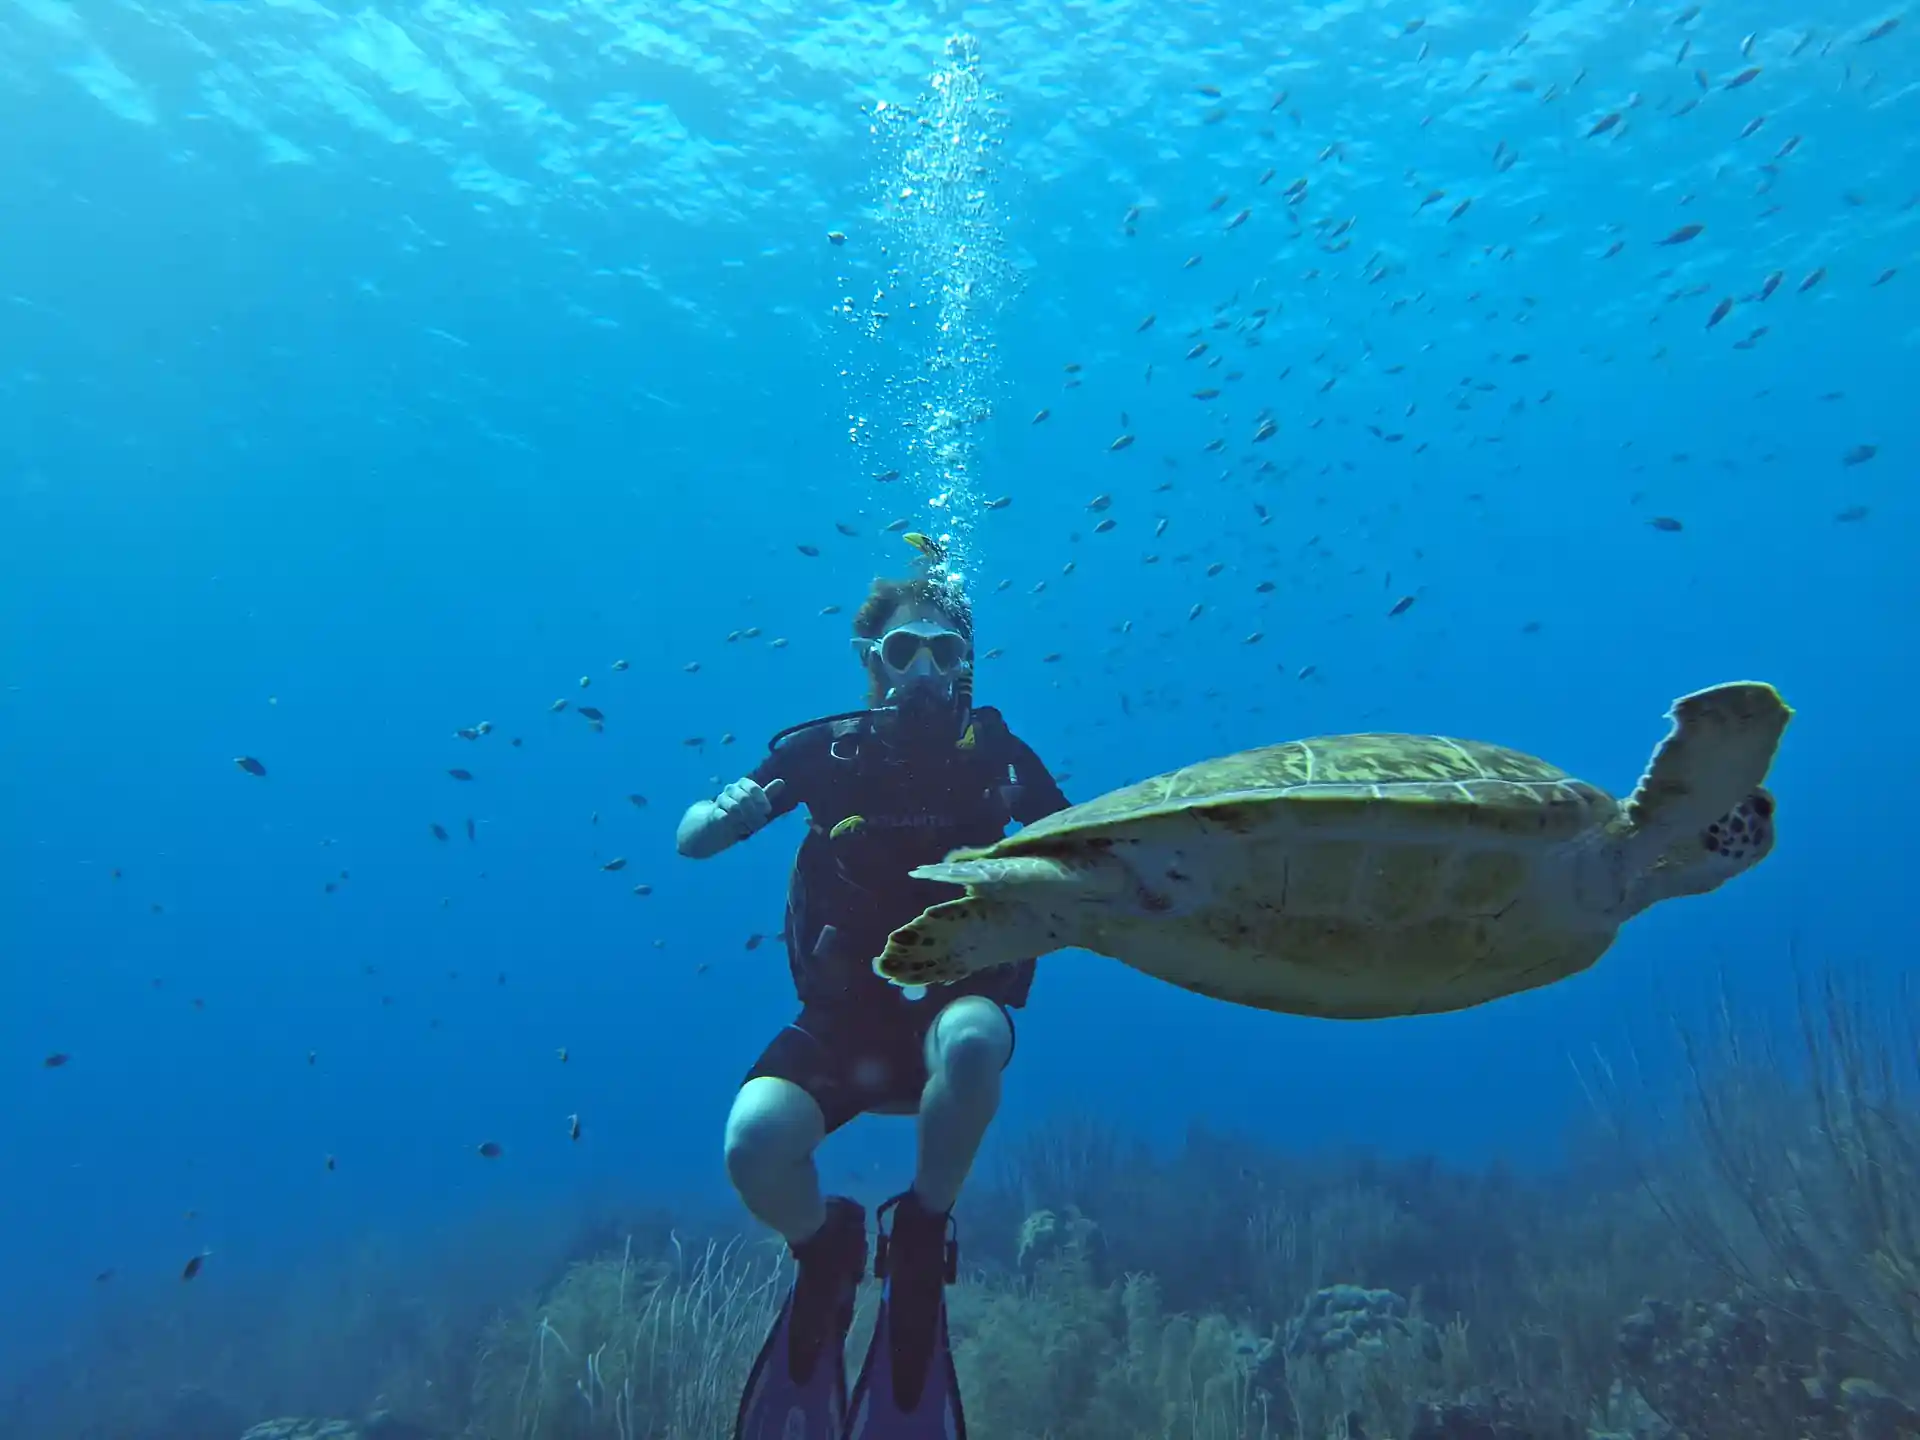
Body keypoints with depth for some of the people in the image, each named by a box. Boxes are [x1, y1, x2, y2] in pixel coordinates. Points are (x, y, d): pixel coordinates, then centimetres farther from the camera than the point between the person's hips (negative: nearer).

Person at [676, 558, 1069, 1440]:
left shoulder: (996, 755, -3)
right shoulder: (825, 750, -3)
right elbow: (691, 840, -4)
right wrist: (724, 813, -28)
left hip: (953, 1001, -1)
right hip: (841, 1016, 1)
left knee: (973, 1041, -36)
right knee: (754, 1145, -25)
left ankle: (919, 1241, -7)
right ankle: (826, 1253, 12)